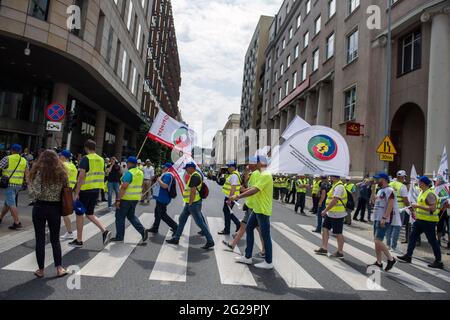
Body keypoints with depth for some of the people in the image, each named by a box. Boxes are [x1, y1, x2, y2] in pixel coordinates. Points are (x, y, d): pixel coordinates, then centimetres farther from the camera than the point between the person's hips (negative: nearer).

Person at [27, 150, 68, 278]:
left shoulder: (39, 171, -10)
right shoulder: (62, 173, 2)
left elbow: (35, 193, -15)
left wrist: (29, 183, 1)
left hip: (40, 207, -3)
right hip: (55, 208, 3)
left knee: (40, 239, 8)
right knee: (55, 239, 13)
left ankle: (41, 270, 16)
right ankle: (59, 268, 10)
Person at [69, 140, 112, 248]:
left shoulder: (85, 159, -12)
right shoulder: (101, 159, 9)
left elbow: (81, 176, -18)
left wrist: (77, 193, -15)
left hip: (85, 190, -6)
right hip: (96, 190, 7)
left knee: (79, 214, 8)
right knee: (90, 214, 17)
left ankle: (79, 241, 17)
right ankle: (105, 231, 1)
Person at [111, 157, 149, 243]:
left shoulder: (129, 173, -17)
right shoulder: (140, 173, 8)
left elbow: (123, 187, -23)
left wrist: (118, 199, -21)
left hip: (126, 198, -8)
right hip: (136, 198, 8)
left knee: (120, 216, 7)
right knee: (131, 216, 19)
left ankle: (119, 237, 15)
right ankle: (142, 230, 3)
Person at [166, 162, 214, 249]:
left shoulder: (194, 176, -18)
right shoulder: (197, 174, 13)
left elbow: (193, 191, -25)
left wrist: (190, 203, -19)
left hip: (193, 203, -10)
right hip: (189, 203, 10)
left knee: (200, 222, -4)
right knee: (182, 219, 15)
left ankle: (210, 241, 3)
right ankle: (176, 238, 25)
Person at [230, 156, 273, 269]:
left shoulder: (266, 175, -20)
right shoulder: (262, 175, 14)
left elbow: (254, 190, -28)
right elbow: (254, 188, 21)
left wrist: (238, 196, -25)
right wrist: (239, 196, 16)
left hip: (263, 210, -10)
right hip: (257, 209, 10)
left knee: (265, 235, 0)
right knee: (249, 229, 14)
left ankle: (268, 262, 13)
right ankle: (248, 257, 23)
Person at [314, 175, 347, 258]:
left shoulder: (339, 187, -19)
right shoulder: (335, 186, 13)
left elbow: (334, 200, -26)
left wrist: (325, 210, -22)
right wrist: (327, 211, 19)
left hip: (337, 214, -10)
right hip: (331, 213, 10)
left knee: (338, 233, 1)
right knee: (325, 229, 11)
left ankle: (340, 252, 13)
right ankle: (324, 248, 17)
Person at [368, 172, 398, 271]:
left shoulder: (389, 190, -13)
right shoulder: (380, 190, 17)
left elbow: (390, 205, -22)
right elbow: (374, 201, 26)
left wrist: (384, 218, -26)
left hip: (384, 220, -10)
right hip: (377, 219, 10)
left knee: (378, 241, -13)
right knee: (376, 241, 11)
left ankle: (391, 259, 3)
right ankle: (379, 262, 19)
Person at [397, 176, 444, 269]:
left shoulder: (430, 193, -18)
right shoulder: (422, 192, 12)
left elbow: (432, 208, -26)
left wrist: (418, 206, -24)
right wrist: (415, 207, 12)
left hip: (428, 221, -10)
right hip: (420, 219, 10)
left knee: (432, 241, 1)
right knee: (413, 237, 10)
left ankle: (439, 262, 13)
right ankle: (408, 256, 17)